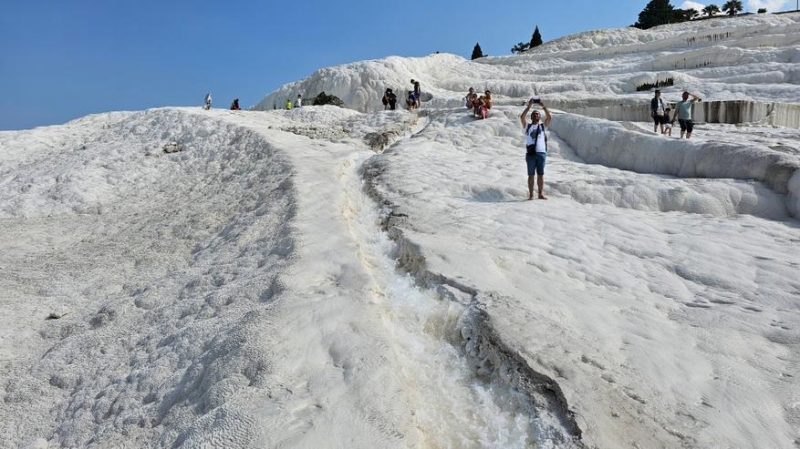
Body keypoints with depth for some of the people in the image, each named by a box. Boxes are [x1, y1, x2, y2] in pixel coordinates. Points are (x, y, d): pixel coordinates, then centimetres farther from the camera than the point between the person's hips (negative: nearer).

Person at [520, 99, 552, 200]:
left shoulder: (543, 126, 15)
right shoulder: (527, 126, 13)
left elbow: (550, 117, 0)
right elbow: (522, 117, -2)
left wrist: (544, 106, -3)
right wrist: (529, 106, -4)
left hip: (541, 153, 1)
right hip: (530, 154, 0)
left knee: (540, 174, 2)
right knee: (531, 175, 1)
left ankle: (541, 194, 5)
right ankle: (531, 195, 2)